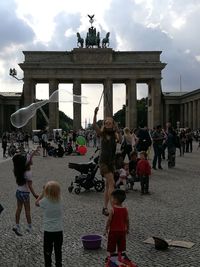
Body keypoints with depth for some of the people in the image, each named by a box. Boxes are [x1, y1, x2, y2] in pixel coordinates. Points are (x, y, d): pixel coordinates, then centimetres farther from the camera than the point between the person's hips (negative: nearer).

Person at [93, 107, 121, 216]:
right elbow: (94, 125, -17)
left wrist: (118, 131, -28)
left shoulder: (114, 135, 3)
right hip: (103, 161, -4)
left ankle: (105, 207, 20)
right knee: (112, 183, -17)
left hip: (111, 161, 4)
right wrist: (95, 114, -29)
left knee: (108, 185, 10)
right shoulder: (102, 134, -1)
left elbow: (120, 140, -17)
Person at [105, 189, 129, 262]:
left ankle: (109, 257, 21)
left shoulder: (113, 210, -20)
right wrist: (127, 229, 14)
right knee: (121, 245, 18)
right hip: (122, 231, 4)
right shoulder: (125, 210, -6)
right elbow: (127, 220, 1)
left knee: (111, 245, 12)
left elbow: (109, 220, -16)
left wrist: (106, 229, -4)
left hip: (113, 231, -4)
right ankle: (120, 258, 25)